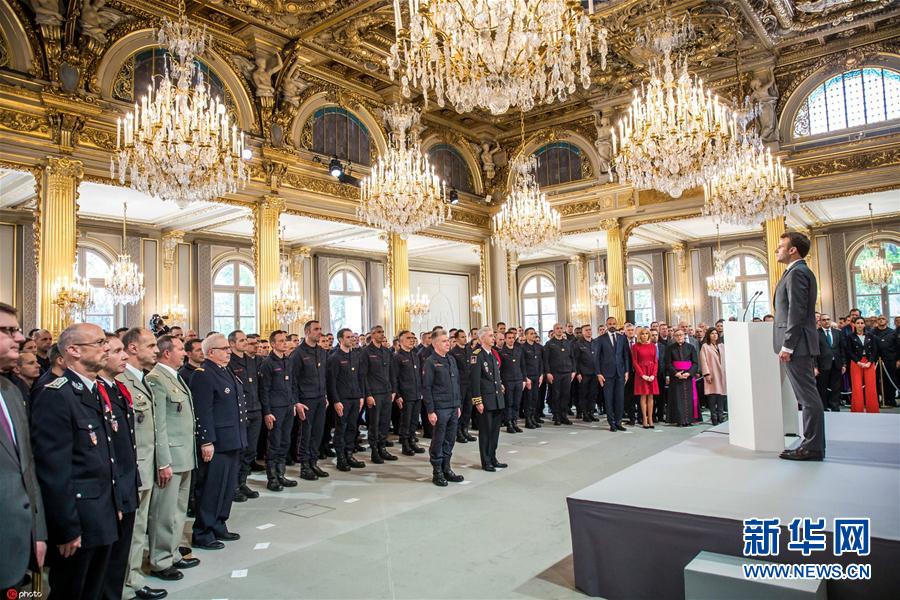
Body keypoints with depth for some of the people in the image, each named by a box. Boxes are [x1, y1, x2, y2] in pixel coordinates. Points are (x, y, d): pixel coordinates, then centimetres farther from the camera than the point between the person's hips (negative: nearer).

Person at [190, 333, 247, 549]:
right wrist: (207, 442, -22)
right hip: (216, 442, -9)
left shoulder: (227, 372, 13)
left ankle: (218, 527, 31)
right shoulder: (203, 375, -15)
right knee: (211, 488, 2)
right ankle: (202, 534, 15)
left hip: (233, 441, 9)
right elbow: (203, 412, -20)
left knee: (228, 487, 18)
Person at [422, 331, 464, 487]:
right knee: (438, 441, 3)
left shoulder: (451, 360, 12)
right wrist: (430, 411, -14)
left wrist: (458, 405, 15)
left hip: (453, 408, 6)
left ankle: (446, 469, 23)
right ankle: (437, 472, 13)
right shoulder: (430, 362, -9)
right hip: (439, 409, -6)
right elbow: (426, 388, -11)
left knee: (450, 440, 12)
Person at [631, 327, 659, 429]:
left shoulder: (653, 346, 8)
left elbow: (656, 361, 7)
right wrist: (643, 375, -11)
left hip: (652, 374, 3)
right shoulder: (635, 347, -1)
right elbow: (635, 362, -3)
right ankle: (644, 419, 1)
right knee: (643, 396, -2)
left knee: (651, 396, 3)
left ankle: (650, 419, 6)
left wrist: (653, 375, -6)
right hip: (641, 373, -3)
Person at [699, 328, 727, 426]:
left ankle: (721, 416, 10)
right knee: (712, 396, -5)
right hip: (712, 375, -4)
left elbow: (725, 359, 15)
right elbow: (703, 361, -5)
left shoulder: (722, 346, 16)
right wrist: (707, 374, -13)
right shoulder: (705, 346, 2)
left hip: (722, 374, 4)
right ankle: (714, 417, -1)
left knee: (721, 396, 3)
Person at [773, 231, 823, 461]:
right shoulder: (801, 271, 20)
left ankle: (813, 447, 0)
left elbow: (797, 312, -19)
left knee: (808, 396, -5)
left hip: (797, 345, -11)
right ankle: (812, 443, 19)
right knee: (808, 396, 13)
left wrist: (787, 346, -20)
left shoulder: (796, 272, -12)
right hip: (801, 346, 11)